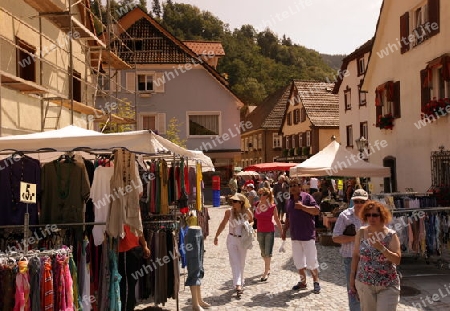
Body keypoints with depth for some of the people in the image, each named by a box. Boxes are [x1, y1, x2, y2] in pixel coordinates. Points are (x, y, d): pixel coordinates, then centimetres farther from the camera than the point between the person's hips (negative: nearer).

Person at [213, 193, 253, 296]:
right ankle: (238, 285, -14)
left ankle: (240, 283, 29)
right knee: (235, 262, -9)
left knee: (241, 263, 13)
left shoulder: (247, 212, -10)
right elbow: (223, 224, 1)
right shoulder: (229, 212, -10)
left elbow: (252, 220, 11)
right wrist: (216, 236, 4)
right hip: (232, 239, -1)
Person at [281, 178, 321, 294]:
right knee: (298, 261, 12)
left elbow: (317, 210, -18)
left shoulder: (307, 197, -7)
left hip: (308, 235, -6)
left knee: (311, 260, -1)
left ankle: (316, 282, 14)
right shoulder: (289, 201, 13)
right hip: (295, 236, 6)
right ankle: (303, 281, 25)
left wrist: (302, 206, -22)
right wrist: (284, 231, 13)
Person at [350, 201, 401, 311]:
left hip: (388, 286, -2)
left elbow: (397, 260, -13)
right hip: (364, 284, 2)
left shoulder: (391, 235, -8)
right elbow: (356, 256, 6)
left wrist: (381, 248, -24)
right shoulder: (361, 233, -1)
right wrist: (352, 278, 6)